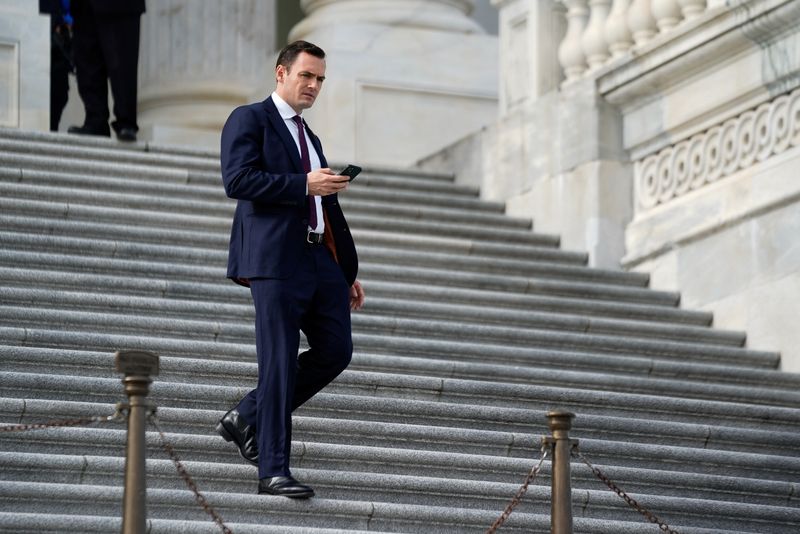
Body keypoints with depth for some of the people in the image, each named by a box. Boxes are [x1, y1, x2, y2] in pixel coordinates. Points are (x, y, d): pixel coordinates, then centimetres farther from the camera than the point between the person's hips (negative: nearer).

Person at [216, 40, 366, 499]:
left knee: (336, 350, 2)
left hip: (322, 259, 8)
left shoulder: (309, 138, 26)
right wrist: (303, 184, -18)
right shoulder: (249, 120, 1)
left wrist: (349, 272, 22)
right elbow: (237, 180, -14)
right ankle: (273, 470, -4)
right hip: (277, 259, -8)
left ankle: (248, 419, 16)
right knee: (280, 363, -8)